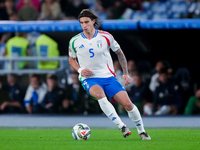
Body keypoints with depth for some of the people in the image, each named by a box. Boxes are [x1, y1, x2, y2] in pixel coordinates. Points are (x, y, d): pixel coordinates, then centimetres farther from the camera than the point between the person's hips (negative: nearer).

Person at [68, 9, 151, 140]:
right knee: (99, 94, -36)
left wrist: (126, 73, 5)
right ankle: (122, 127, -33)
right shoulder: (75, 41, -1)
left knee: (127, 104, -10)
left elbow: (119, 53, 10)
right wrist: (80, 70, -4)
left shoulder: (105, 37, -4)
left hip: (108, 76, 1)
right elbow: (71, 59, 16)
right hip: (89, 79, -1)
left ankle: (141, 131, 14)